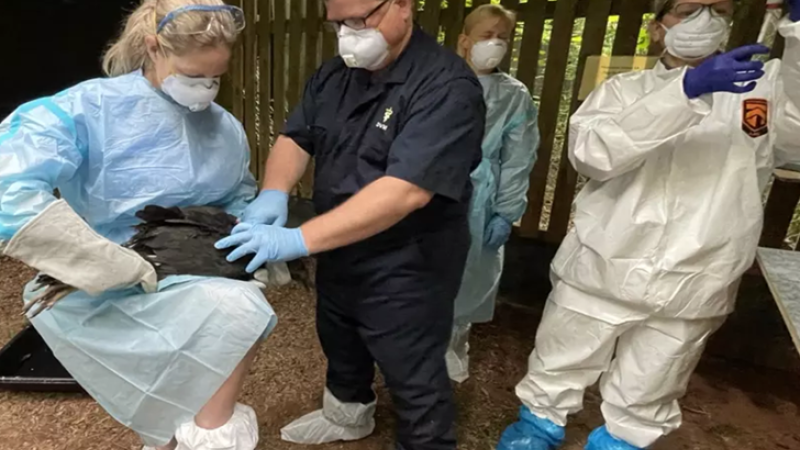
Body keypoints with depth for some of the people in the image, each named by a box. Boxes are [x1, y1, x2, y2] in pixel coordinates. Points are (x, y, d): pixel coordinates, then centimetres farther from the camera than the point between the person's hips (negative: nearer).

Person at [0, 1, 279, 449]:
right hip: (99, 298, -6)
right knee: (236, 310, -25)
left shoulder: (226, 129, 3)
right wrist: (124, 269, -28)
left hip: (187, 287, 6)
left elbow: (240, 199, 16)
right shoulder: (90, 108, -16)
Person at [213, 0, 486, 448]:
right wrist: (274, 193, -18)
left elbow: (407, 190, -33)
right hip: (339, 253, 8)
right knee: (340, 345, 28)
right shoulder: (334, 75, 3)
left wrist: (299, 241, -36)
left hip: (405, 267, -8)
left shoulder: (447, 86, -23)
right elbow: (296, 137, 4)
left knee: (415, 381, 9)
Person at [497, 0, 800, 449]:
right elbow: (592, 152, -17)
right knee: (555, 376, 16)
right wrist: (689, 88, -25)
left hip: (689, 293, 1)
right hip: (599, 274, 0)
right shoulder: (625, 89, 3)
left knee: (642, 407, 20)